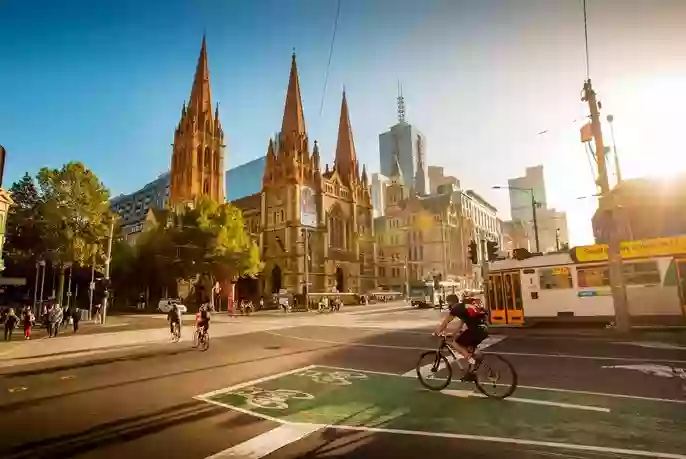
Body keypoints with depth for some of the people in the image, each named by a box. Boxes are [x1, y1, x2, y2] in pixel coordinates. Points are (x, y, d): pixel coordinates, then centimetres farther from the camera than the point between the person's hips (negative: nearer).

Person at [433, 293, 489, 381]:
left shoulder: (455, 308, 3)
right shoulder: (464, 306, 27)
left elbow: (444, 323, 9)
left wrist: (436, 333, 21)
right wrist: (457, 332, 49)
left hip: (476, 329, -9)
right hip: (484, 329, 9)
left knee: (455, 343, 5)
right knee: (469, 348, 24)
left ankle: (471, 361, -6)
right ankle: (471, 372, 27)